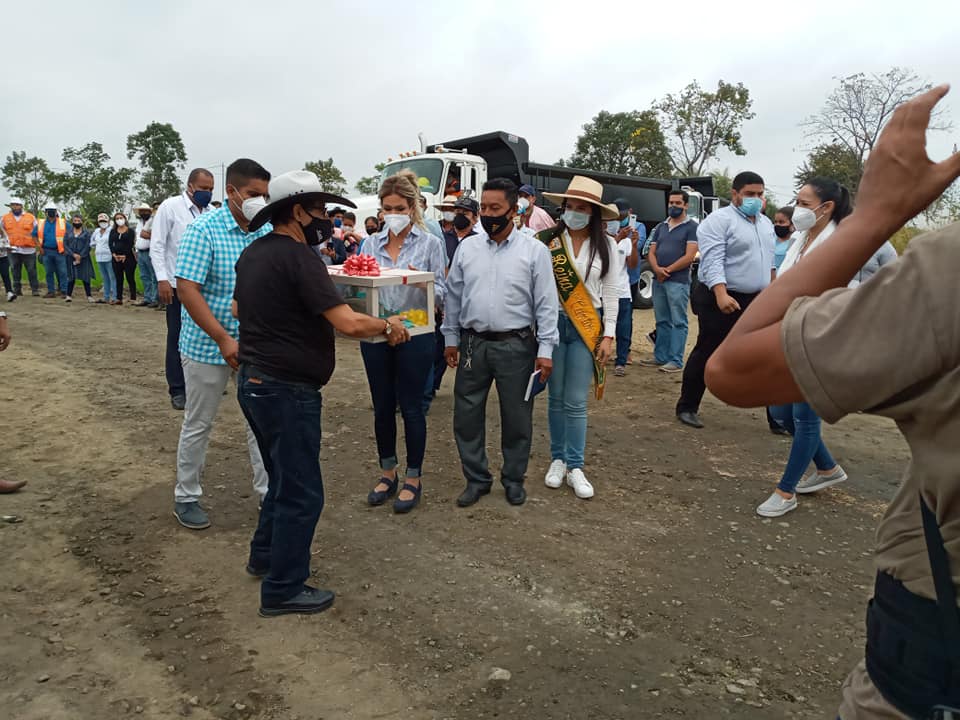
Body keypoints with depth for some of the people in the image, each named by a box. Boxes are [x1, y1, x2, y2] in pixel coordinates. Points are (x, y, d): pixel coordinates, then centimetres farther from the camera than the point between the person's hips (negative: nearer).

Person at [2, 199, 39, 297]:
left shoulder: (30, 217, 4)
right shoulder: (5, 218, 8)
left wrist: (38, 245, 1)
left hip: (29, 249, -2)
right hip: (13, 250, 2)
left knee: (31, 270, 0)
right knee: (15, 271, 7)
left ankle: (35, 289, 5)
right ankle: (17, 289, 13)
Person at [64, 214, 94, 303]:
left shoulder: (86, 233, 6)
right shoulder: (68, 233, 11)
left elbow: (87, 247, -3)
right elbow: (65, 245, 2)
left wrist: (80, 257, -12)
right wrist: (74, 254, -12)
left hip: (83, 258, -2)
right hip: (71, 258, 2)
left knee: (85, 277, -3)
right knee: (71, 277, 2)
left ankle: (89, 296, -1)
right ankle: (68, 295, 7)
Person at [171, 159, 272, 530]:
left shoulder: (267, 231, 1)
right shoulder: (204, 229, -14)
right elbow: (186, 290, -20)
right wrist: (224, 340, -26)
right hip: (209, 344, -4)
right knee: (198, 425, 10)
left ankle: (269, 491, 22)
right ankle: (186, 497, 27)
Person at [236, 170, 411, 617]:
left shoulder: (253, 253, 9)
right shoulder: (297, 256, -19)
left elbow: (239, 308, 25)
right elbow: (348, 323, -25)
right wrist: (388, 325, -9)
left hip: (252, 380, 10)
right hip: (287, 390, -10)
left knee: (283, 477, 25)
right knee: (302, 493, 2)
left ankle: (265, 555, 40)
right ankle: (283, 590, 14)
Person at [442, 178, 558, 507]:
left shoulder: (534, 250, -3)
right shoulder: (467, 247, 6)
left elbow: (546, 303, -4)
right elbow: (453, 296, 11)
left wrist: (545, 350, -8)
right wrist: (451, 339, 9)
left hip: (516, 345, -3)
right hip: (473, 343, 3)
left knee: (517, 417, 9)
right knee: (467, 415, 8)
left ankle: (514, 479, 28)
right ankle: (476, 479, 26)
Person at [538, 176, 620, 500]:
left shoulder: (606, 245, 0)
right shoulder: (547, 240, -3)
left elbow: (611, 292, 2)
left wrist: (608, 335, -1)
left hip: (586, 327, 0)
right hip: (552, 322, 1)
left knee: (576, 402, 0)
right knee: (556, 398, 11)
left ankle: (575, 467, 12)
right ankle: (558, 459, 25)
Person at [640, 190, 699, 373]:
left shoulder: (692, 227, -2)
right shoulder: (661, 227, 17)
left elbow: (689, 256, -11)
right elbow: (651, 253, 11)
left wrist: (667, 271, -9)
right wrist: (657, 269, -9)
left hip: (678, 281, -6)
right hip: (658, 281, 6)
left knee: (678, 322, -4)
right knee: (662, 321, 12)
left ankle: (676, 361, -3)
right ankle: (660, 357, 19)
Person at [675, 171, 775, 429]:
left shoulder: (766, 223, 16)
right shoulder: (719, 220, -11)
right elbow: (712, 261, -22)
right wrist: (722, 295, -33)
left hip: (757, 301, 7)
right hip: (721, 300, -7)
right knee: (707, 354, 0)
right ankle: (687, 407, 12)